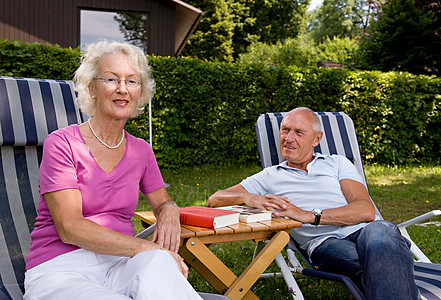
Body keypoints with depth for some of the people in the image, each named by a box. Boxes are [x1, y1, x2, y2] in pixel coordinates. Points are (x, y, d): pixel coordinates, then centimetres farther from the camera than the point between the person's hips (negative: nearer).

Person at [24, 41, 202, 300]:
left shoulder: (141, 150, 12)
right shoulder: (61, 144, -5)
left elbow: (163, 202, 25)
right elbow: (70, 227, -13)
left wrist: (170, 213, -3)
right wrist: (147, 247, -22)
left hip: (119, 265, 5)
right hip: (60, 269, -4)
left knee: (156, 263, -32)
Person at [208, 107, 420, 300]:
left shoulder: (337, 163, 21)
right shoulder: (270, 177, 24)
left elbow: (367, 210, 4)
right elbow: (215, 200, 18)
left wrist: (309, 215, -12)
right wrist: (249, 198, -7)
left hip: (362, 231, 2)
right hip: (324, 243, -1)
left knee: (380, 230, -38)